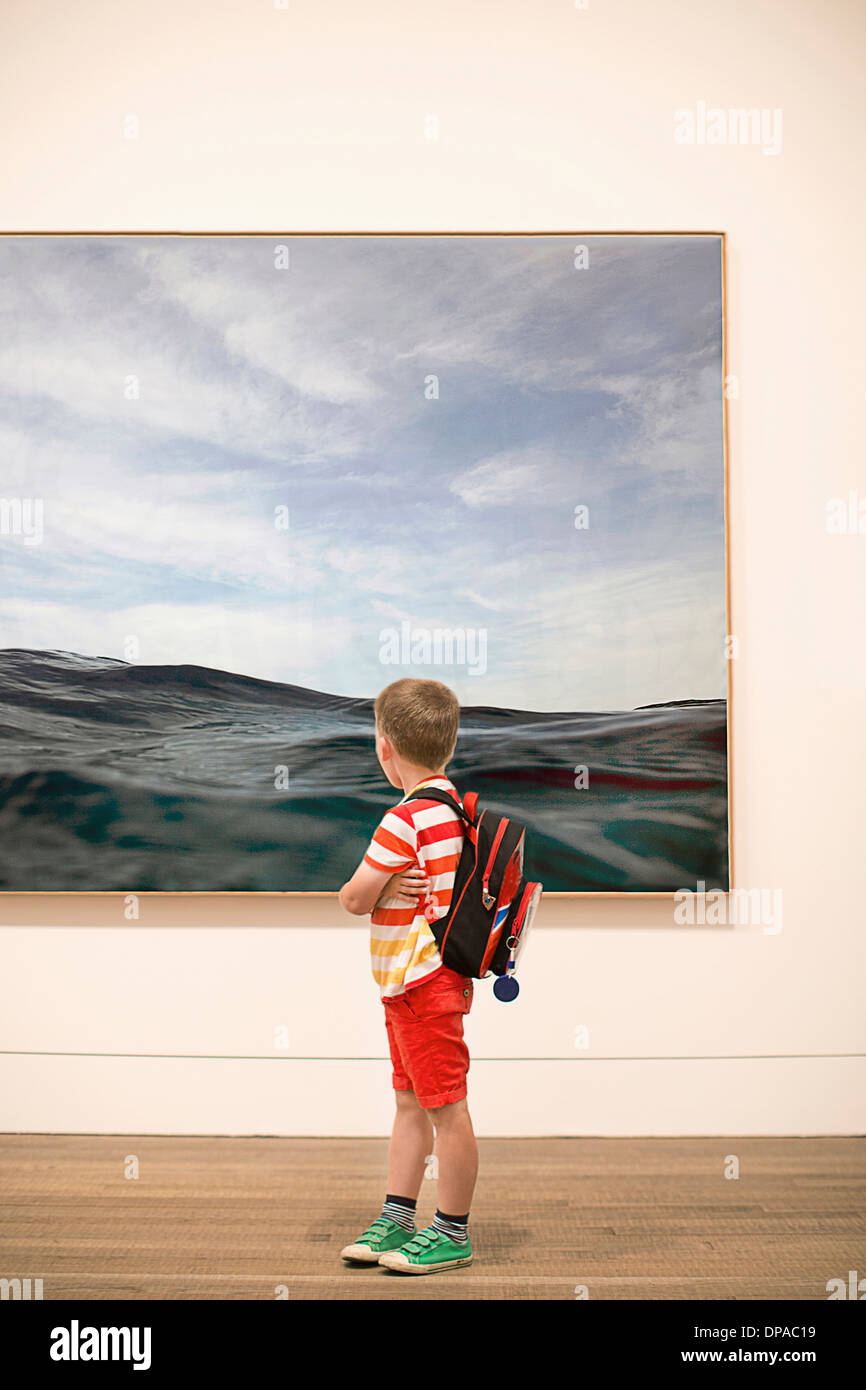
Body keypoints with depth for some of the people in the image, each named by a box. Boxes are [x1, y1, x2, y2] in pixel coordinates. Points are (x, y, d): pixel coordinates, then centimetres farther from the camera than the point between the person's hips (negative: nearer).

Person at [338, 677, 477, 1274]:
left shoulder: (406, 820, -19)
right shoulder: (455, 809, 10)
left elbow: (355, 899, -15)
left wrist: (383, 887, 4)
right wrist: (390, 886, -4)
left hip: (423, 984, -10)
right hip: (415, 984, 10)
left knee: (447, 1108, 0)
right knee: (410, 1104, 15)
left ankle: (453, 1233, 11)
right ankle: (396, 1219, 25)